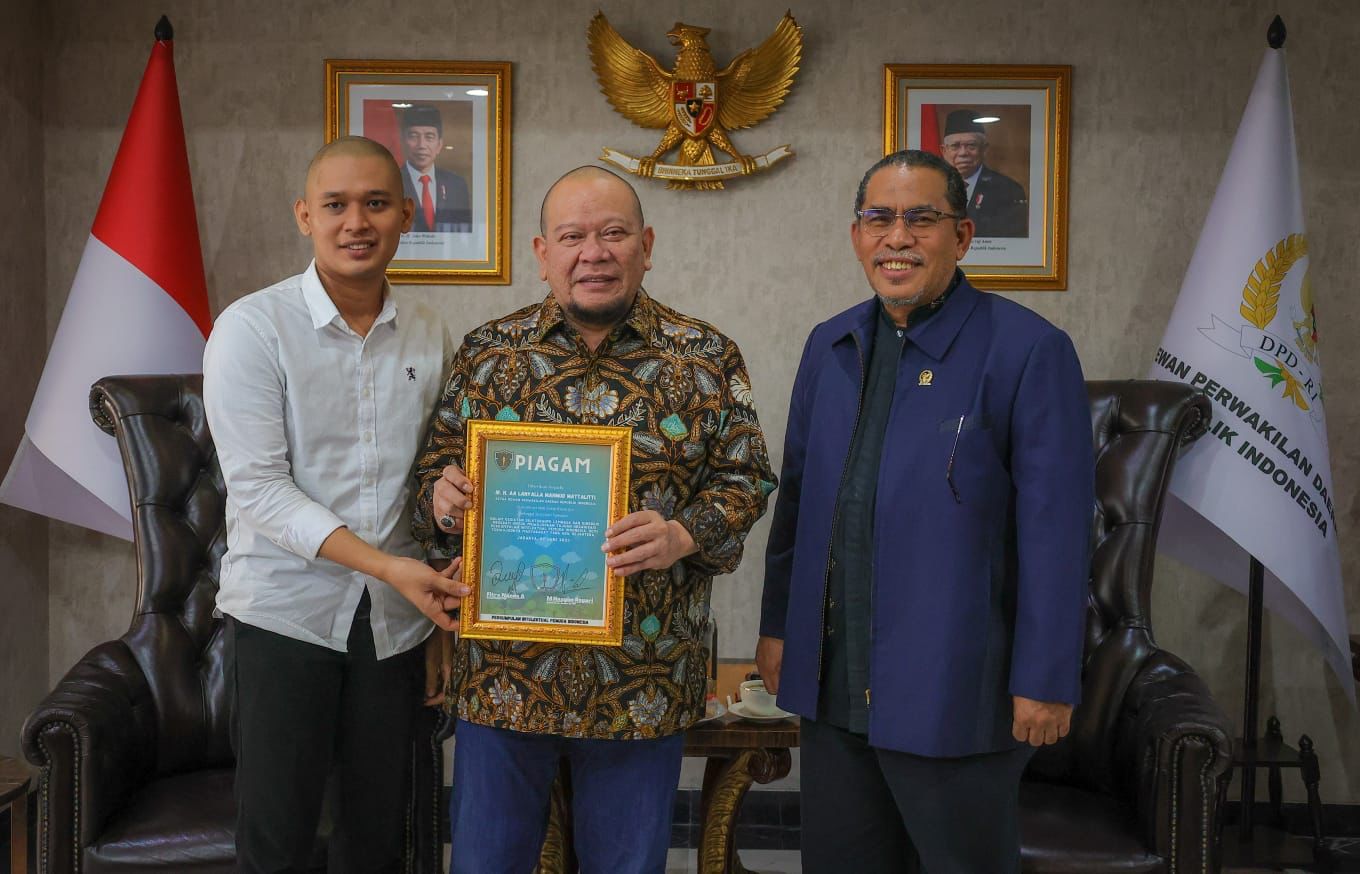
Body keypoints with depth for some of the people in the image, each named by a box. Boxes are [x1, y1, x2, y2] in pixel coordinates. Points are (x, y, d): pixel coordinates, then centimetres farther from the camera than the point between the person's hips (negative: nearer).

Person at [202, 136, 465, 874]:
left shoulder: (428, 336, 6)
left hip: (398, 618, 4)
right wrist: (388, 565, -22)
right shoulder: (252, 328, -8)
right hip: (284, 611, -4)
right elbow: (257, 487, -15)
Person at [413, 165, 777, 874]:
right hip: (505, 673, 1)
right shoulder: (487, 351, 4)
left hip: (643, 679, -1)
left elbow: (744, 476, 1)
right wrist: (442, 497, -13)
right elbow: (436, 466, 9)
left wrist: (685, 535, -18)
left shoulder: (706, 357, 1)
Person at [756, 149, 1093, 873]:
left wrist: (1045, 680, -13)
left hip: (954, 691, -5)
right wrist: (777, 624, 13)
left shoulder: (1029, 351, -11)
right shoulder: (830, 346, 7)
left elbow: (1055, 533, -13)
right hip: (832, 683, 6)